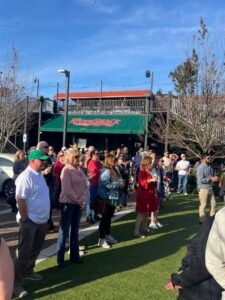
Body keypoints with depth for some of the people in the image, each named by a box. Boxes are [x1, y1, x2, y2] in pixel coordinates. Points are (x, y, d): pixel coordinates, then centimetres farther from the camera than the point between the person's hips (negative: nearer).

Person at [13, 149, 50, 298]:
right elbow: (20, 199, -22)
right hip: (30, 221, -9)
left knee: (36, 249, 21)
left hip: (42, 220, 9)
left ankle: (28, 271, 40)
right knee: (24, 252, 0)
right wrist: (25, 219, -19)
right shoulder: (26, 176, -19)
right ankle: (17, 283, 12)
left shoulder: (40, 175, 10)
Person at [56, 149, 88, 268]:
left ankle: (74, 256, 24)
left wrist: (83, 200, -6)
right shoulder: (66, 169, -12)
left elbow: (85, 186, 7)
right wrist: (78, 200, -13)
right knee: (64, 231, 1)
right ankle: (60, 258, 12)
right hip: (68, 203, -7)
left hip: (78, 203, 7)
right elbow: (67, 189, -18)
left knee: (75, 230, 14)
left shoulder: (80, 169, 9)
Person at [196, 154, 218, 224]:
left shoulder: (210, 166, 11)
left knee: (213, 204, 11)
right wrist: (211, 179, -17)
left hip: (210, 188, 8)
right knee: (203, 205, -2)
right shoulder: (201, 167, -14)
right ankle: (202, 220, 10)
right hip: (203, 188, -8)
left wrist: (214, 178, 4)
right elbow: (200, 180, -20)